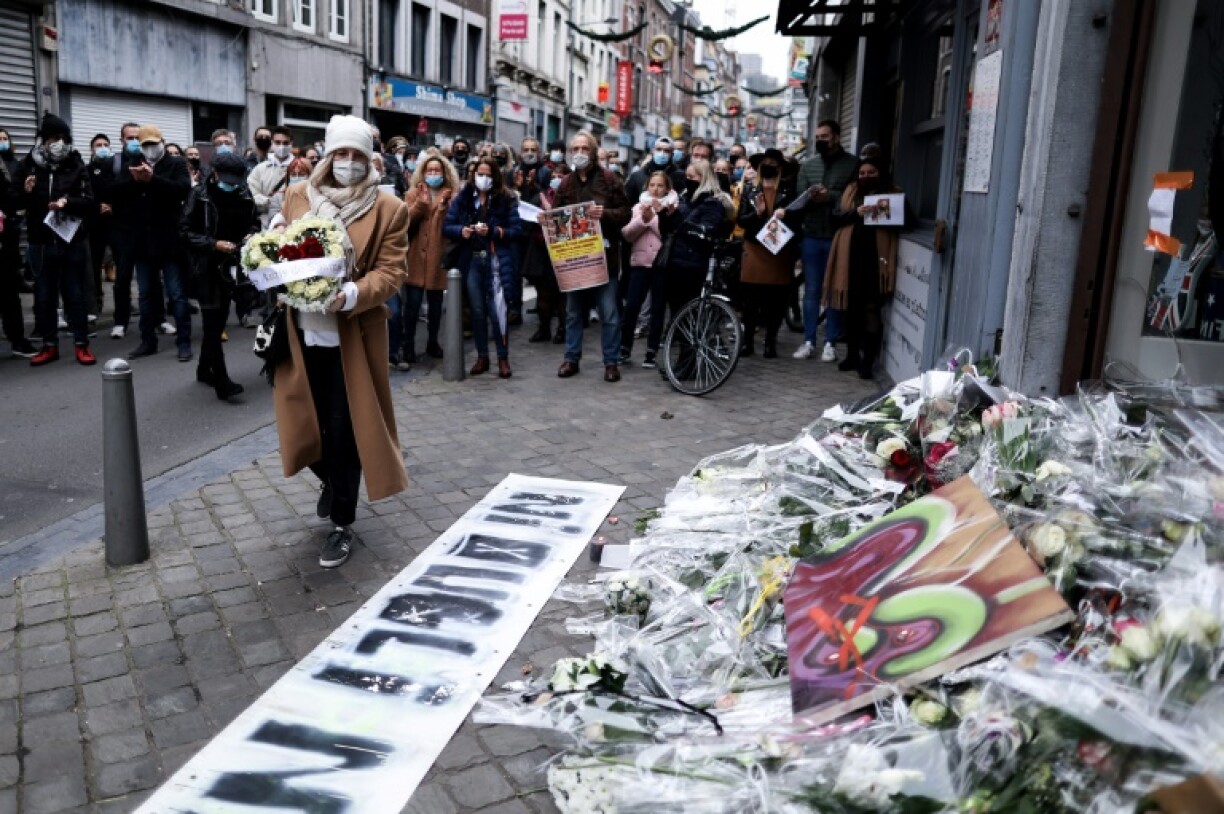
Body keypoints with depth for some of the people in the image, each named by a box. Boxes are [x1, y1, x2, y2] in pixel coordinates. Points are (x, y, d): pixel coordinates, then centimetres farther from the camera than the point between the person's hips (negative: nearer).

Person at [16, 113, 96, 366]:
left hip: (73, 241, -2)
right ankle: (49, 345, 18)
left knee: (75, 294, 4)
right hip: (41, 242, 2)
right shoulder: (28, 165, 3)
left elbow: (90, 202, -7)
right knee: (44, 295, 8)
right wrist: (25, 192, -13)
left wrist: (68, 201, -24)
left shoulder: (77, 166, 0)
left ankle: (81, 344, 12)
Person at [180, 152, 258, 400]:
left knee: (220, 318, 12)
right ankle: (221, 381, -8)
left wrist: (251, 235, -6)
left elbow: (254, 221, 15)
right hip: (206, 265, -5)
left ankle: (204, 369, 28)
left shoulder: (244, 193, 3)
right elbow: (185, 230, -7)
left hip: (231, 264, 5)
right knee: (212, 320, -6)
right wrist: (214, 244, -18)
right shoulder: (198, 194, -8)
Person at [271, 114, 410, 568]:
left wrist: (349, 295, -25)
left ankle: (342, 525, 19)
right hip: (302, 333, 4)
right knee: (306, 424, 11)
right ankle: (331, 481, 44)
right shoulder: (297, 197, 8)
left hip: (350, 336, -3)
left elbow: (391, 273, -9)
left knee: (343, 432, 3)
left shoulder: (389, 209, -3)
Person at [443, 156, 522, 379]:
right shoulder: (463, 197, 5)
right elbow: (447, 226, 6)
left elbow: (517, 230, -4)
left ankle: (503, 358, 8)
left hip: (496, 261, -3)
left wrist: (492, 231, -16)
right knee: (477, 311, 9)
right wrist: (461, 231, -14)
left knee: (496, 311, -5)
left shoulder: (506, 199, -1)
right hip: (471, 261, 3)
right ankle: (482, 357, 20)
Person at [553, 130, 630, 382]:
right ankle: (572, 358, 21)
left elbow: (625, 213, -5)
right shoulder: (565, 183, 10)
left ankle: (611, 361, 9)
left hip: (603, 254, -4)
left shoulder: (609, 179, -1)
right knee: (573, 311, 11)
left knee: (609, 313, 1)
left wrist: (605, 214, -22)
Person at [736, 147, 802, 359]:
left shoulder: (789, 190, 4)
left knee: (776, 300, 3)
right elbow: (740, 220, 2)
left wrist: (785, 213, -18)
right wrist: (756, 213, -15)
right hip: (754, 249, 1)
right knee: (750, 299, 1)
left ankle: (770, 341, 13)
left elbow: (798, 217, 0)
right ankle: (748, 341, 10)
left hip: (780, 251, -1)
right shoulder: (750, 189, 7)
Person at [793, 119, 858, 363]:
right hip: (811, 236, 3)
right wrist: (809, 197, -18)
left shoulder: (853, 164, -1)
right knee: (811, 291, 7)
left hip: (838, 237, -3)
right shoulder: (808, 165, 9)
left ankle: (831, 343, 12)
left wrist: (830, 196, -17)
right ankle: (809, 340, 14)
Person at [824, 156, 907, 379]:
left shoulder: (894, 194, 6)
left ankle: (868, 361, -1)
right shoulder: (850, 191, 13)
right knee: (851, 308, 10)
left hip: (875, 259, -3)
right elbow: (834, 217, 4)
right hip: (850, 258, 3)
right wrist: (856, 213, -14)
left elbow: (904, 220, -1)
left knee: (871, 310, -5)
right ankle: (852, 355, 23)